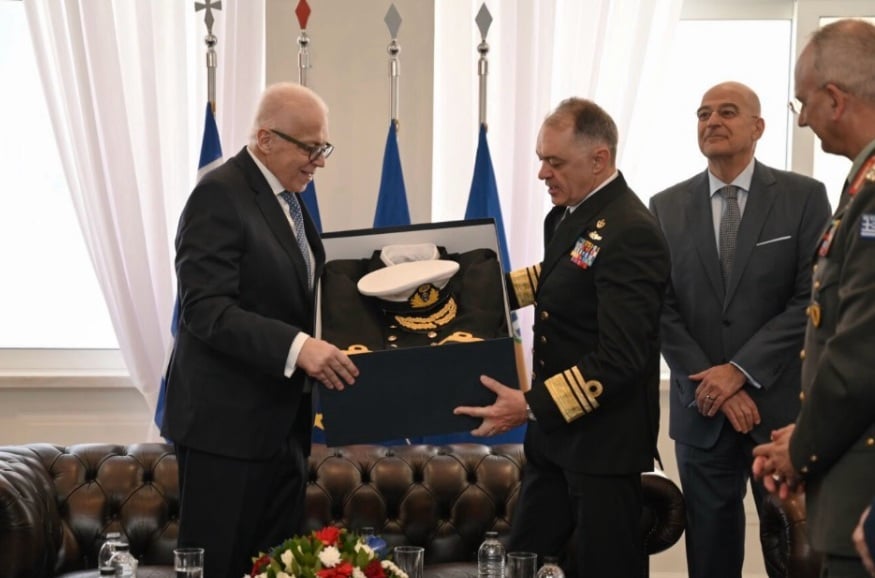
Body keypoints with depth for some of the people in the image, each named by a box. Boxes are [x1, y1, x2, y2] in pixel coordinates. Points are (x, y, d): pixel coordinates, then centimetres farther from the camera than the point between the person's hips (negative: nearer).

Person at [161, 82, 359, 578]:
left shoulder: (286, 198, 13)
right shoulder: (220, 196, -15)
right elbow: (206, 310, -24)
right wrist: (297, 346, -33)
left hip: (282, 420, 9)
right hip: (229, 421, -9)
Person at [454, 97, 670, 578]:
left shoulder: (630, 233, -22)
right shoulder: (567, 214, 6)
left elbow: (620, 358, -26)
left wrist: (533, 406, -27)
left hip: (602, 439, -9)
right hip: (553, 432, 9)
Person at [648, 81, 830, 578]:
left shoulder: (804, 197, -1)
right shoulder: (667, 207, 7)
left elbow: (812, 300, -8)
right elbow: (662, 310, 3)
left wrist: (741, 370, -14)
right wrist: (713, 385, -8)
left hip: (781, 404, -2)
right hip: (702, 409, 2)